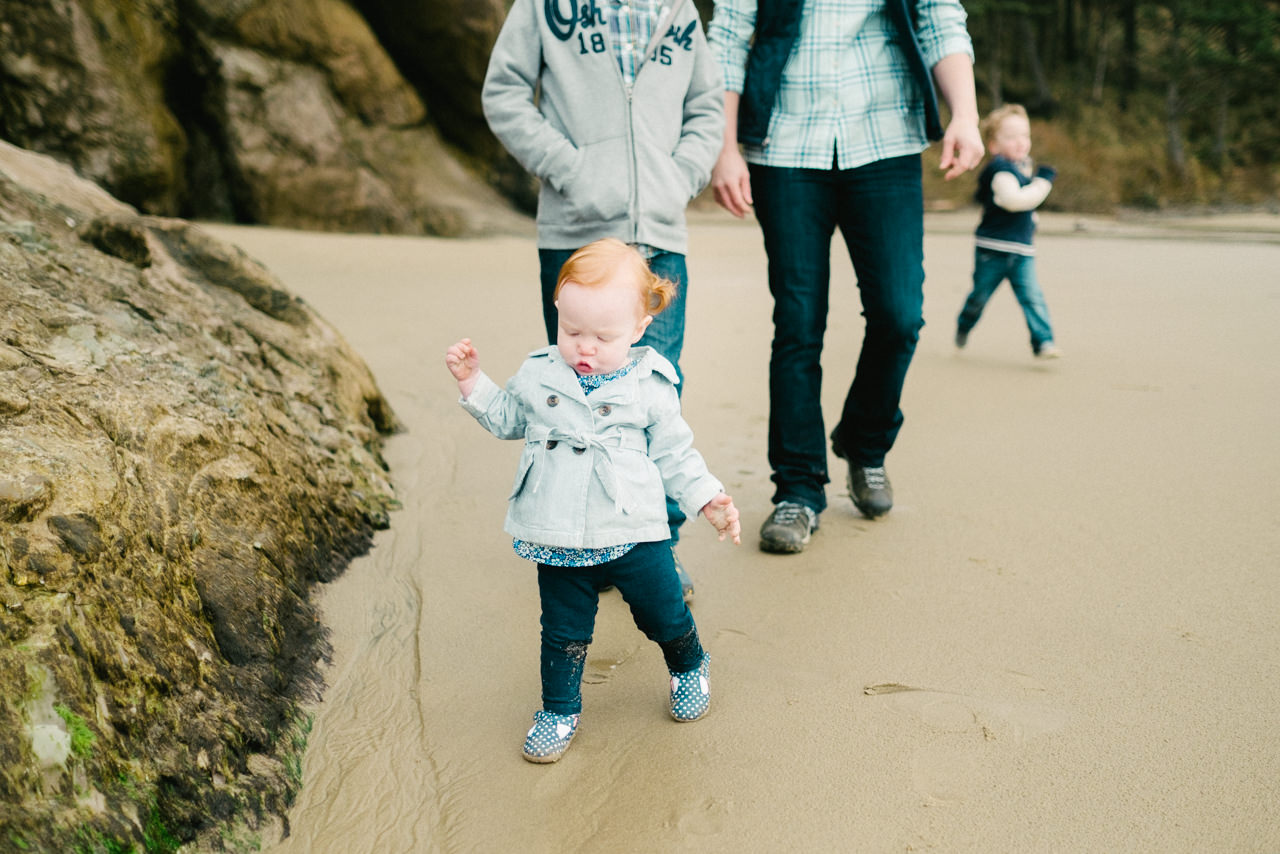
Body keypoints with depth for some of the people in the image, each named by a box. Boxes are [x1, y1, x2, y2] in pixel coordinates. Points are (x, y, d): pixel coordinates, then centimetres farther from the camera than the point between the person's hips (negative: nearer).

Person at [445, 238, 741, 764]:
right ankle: (560, 708, 33)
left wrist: (708, 499, -7)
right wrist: (473, 384, 4)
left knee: (665, 615, 15)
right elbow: (506, 420, 17)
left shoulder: (650, 388, -6)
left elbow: (675, 455, 2)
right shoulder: (538, 376, 0)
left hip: (633, 534, -1)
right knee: (563, 631, 13)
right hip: (559, 541, 2)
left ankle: (689, 667, 46)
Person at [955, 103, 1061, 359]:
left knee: (1032, 296, -8)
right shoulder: (1000, 169, -16)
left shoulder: (1024, 164, 13)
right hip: (993, 249, -6)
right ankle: (963, 327, 37)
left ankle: (1043, 342, -10)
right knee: (981, 294, 11)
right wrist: (1042, 182, -23)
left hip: (1022, 251, 6)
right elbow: (1013, 199, -31)